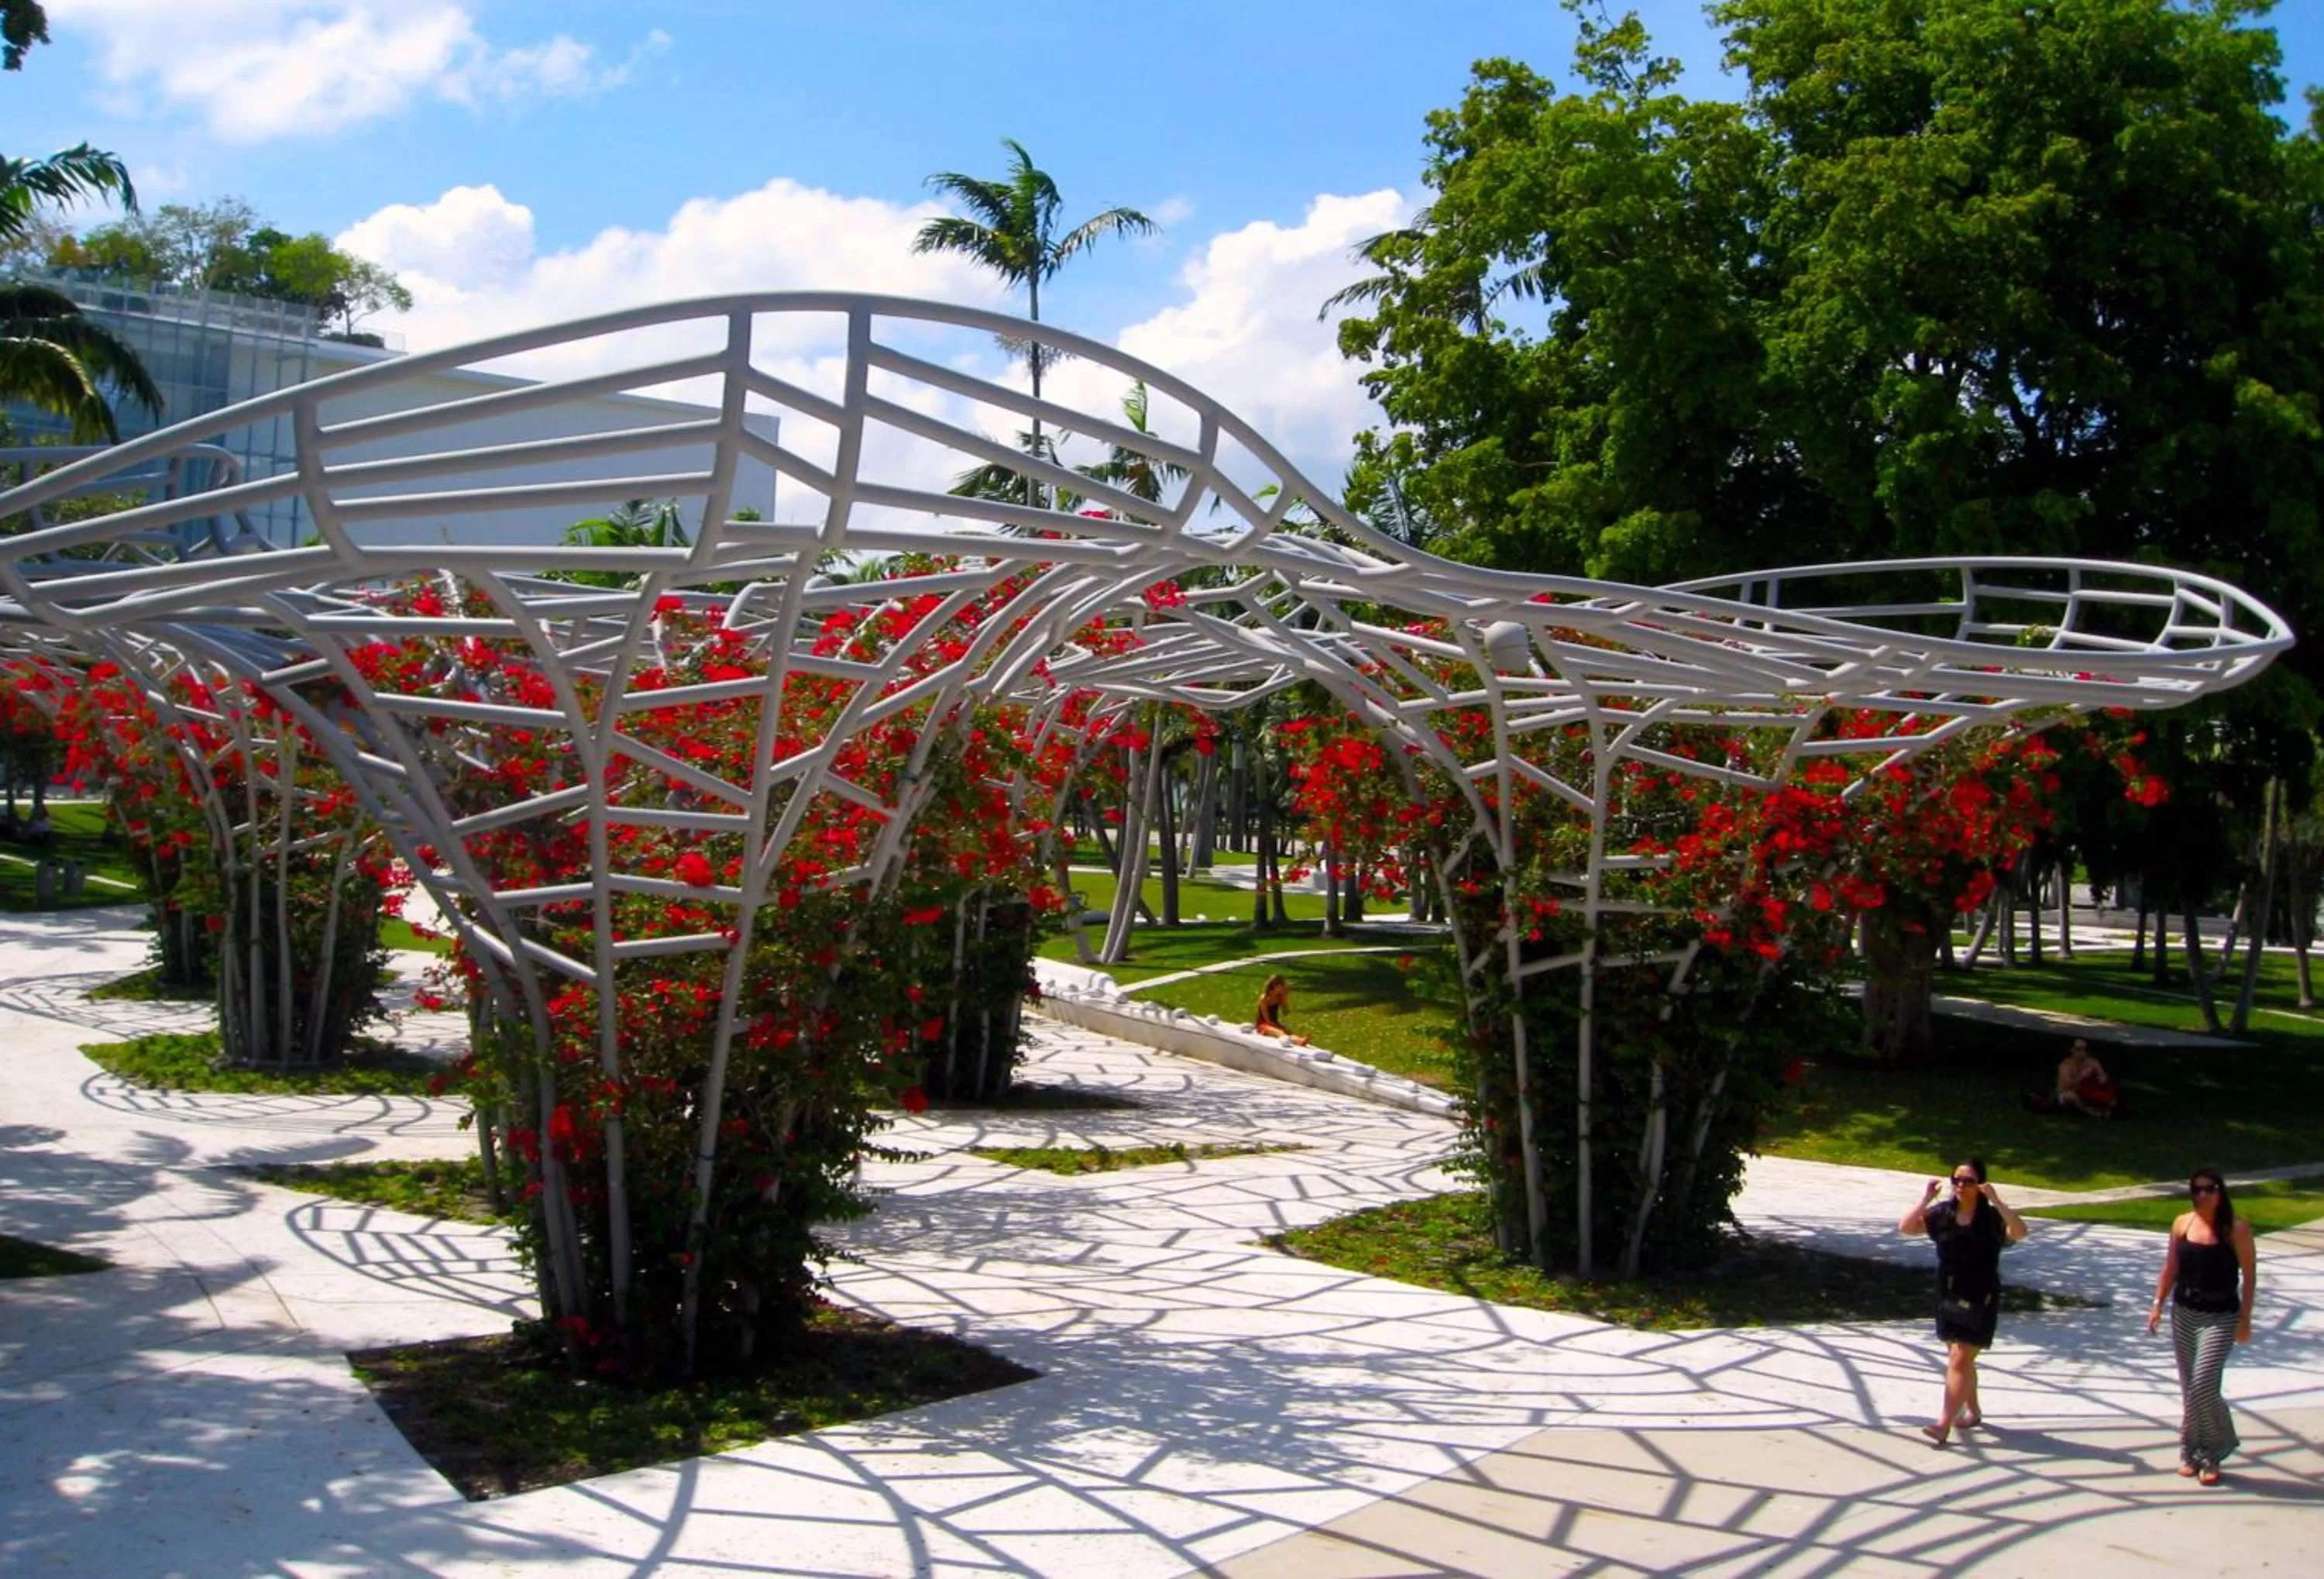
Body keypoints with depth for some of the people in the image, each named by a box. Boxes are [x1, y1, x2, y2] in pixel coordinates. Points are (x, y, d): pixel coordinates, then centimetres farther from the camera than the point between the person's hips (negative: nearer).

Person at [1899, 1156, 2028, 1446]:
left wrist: (1996, 1201, -37)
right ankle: (1973, 1411, 39)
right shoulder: (1944, 1213, -2)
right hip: (1948, 1297, 5)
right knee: (1962, 1360, 20)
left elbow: (2019, 1232, -30)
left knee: (1959, 1362, -8)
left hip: (1979, 1301, -5)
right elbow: (1906, 1228, -8)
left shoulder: (1991, 1218, -12)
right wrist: (1926, 1199, -18)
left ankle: (1944, 1425, -9)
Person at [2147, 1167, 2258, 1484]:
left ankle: (2210, 1455, 7)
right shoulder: (2182, 1224, 2)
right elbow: (2170, 1269, 10)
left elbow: (2249, 1275, -7)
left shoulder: (2236, 1229, -10)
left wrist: (2245, 1319, -9)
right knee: (2189, 1387, 10)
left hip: (2221, 1317, -4)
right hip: (2184, 1313, 5)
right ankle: (2192, 1453, 22)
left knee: (2203, 1384, -12)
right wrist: (2158, 1305, 4)